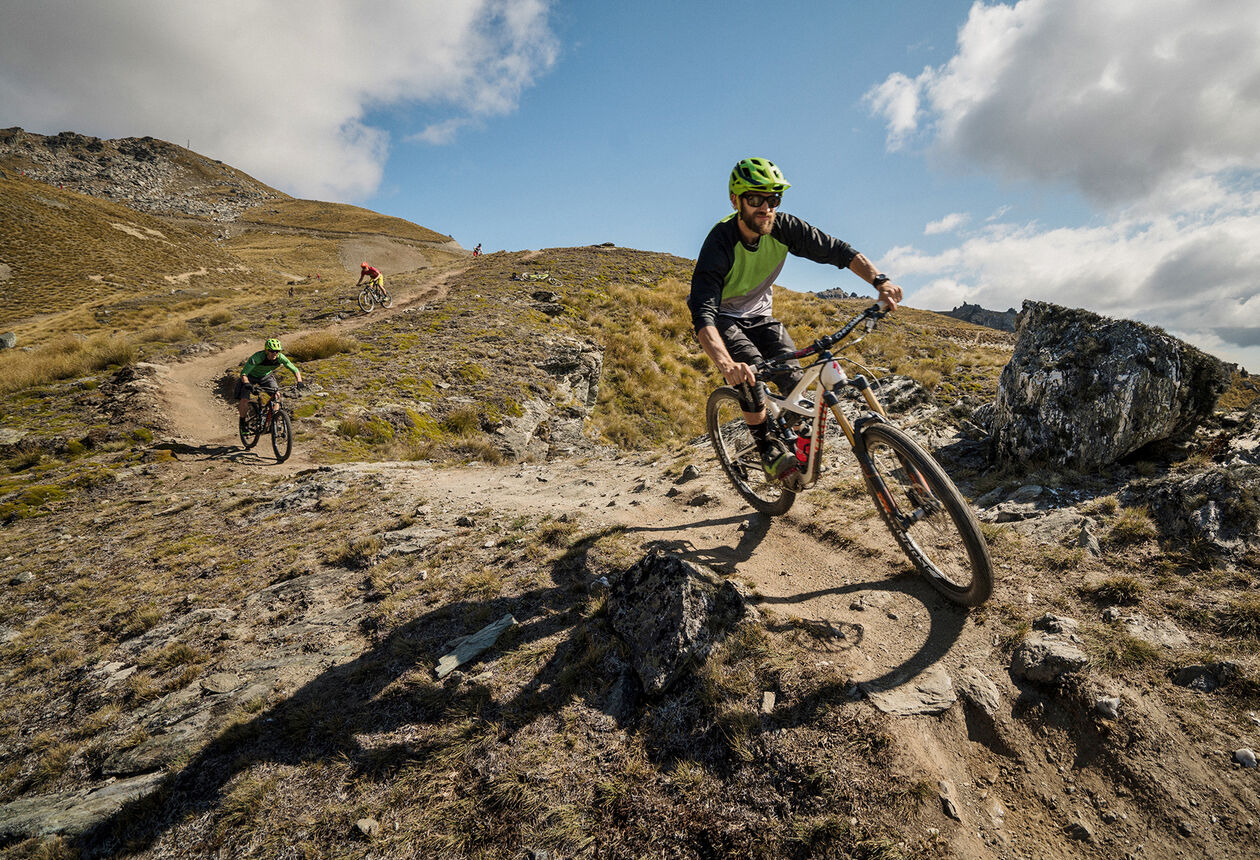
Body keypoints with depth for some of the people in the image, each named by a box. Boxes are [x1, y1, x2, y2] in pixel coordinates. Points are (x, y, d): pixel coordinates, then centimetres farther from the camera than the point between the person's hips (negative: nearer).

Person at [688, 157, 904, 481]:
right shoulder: (720, 243, -31)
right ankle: (767, 446, -14)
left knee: (791, 374, -15)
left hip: (759, 315, 4)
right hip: (721, 317, -4)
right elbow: (702, 313, -43)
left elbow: (837, 250, -14)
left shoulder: (783, 228, -18)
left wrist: (880, 281, -31)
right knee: (750, 367, -31)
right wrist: (725, 364, -60)